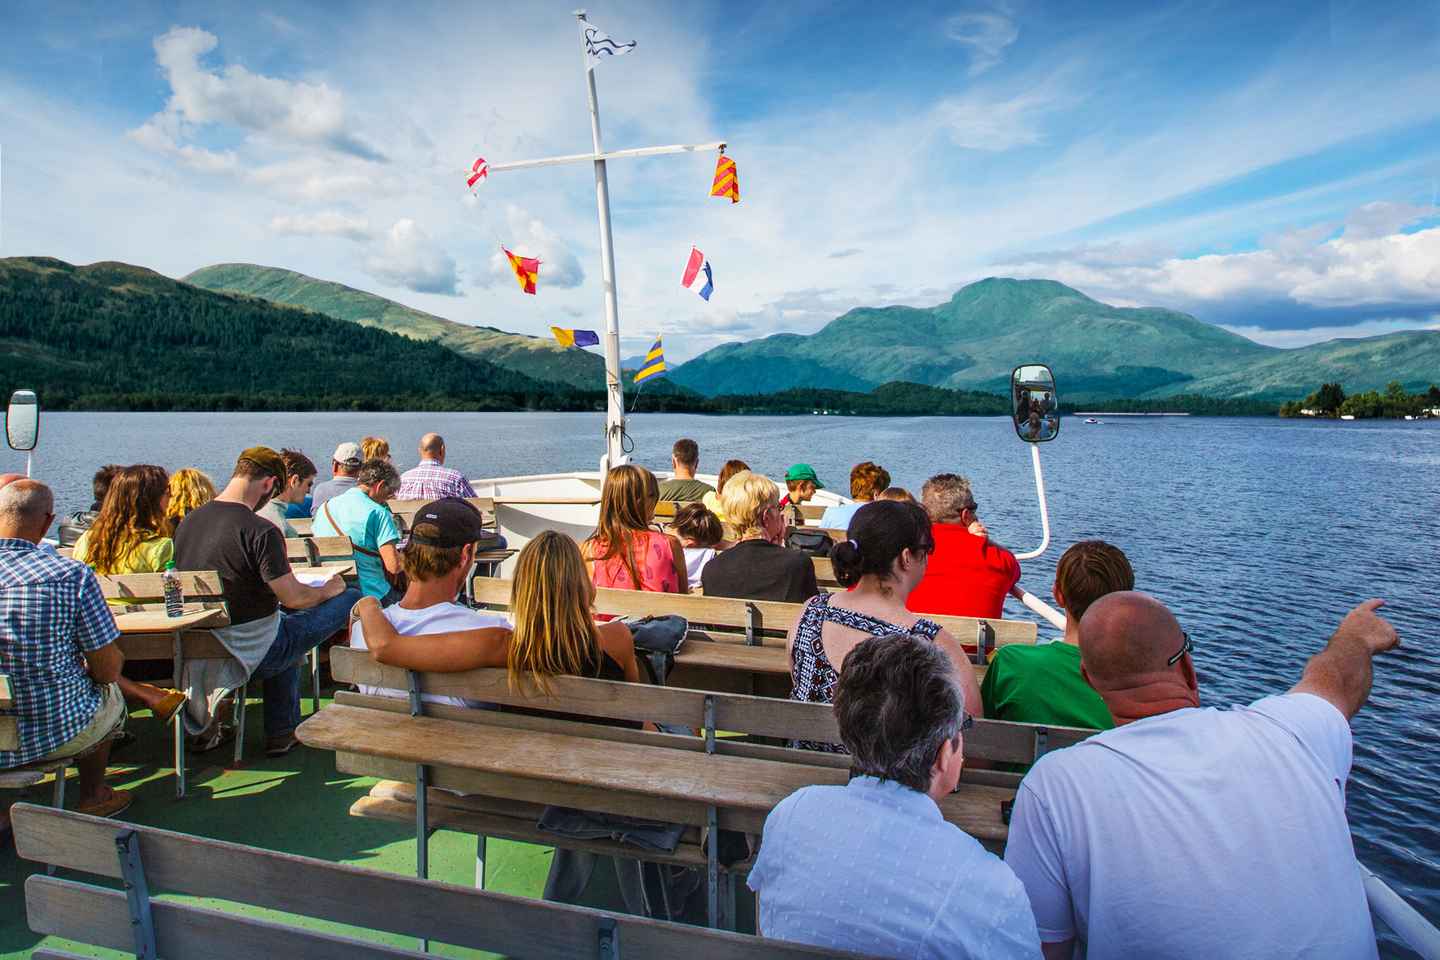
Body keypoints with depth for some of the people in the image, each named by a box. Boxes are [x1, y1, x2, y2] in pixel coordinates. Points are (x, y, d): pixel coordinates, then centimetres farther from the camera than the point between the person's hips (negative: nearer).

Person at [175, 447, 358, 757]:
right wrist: (328, 590, 1)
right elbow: (294, 597, -20)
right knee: (352, 599, 0)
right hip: (254, 650, -8)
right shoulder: (260, 531, -23)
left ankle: (281, 734, 35)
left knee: (285, 618, 35)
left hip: (197, 650, 8)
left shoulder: (187, 522, 2)